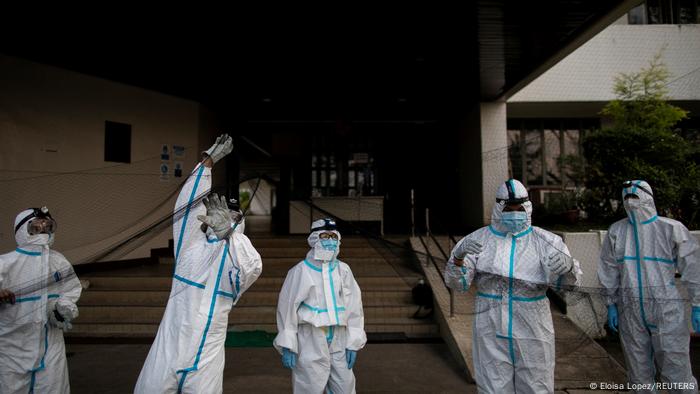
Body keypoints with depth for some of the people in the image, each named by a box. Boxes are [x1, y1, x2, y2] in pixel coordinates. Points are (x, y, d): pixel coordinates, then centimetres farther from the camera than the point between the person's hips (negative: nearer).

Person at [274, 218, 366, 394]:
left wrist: (353, 343, 4)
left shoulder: (343, 270, 5)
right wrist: (287, 346, -7)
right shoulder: (301, 271, -7)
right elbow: (287, 307, -6)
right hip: (310, 341, -4)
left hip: (338, 340, 4)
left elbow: (354, 306, 7)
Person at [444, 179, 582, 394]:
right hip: (491, 331, 0)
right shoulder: (478, 240, -2)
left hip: (533, 331, 1)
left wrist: (567, 265, -30)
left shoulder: (545, 241, -1)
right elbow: (457, 283, -5)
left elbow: (570, 280, -6)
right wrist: (458, 255, -25)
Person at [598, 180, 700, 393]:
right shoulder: (616, 231, 3)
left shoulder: (672, 229, -4)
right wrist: (611, 305, 9)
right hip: (629, 310, 3)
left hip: (666, 310, -3)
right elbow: (609, 271, 9)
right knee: (638, 368, 13)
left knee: (675, 369, 2)